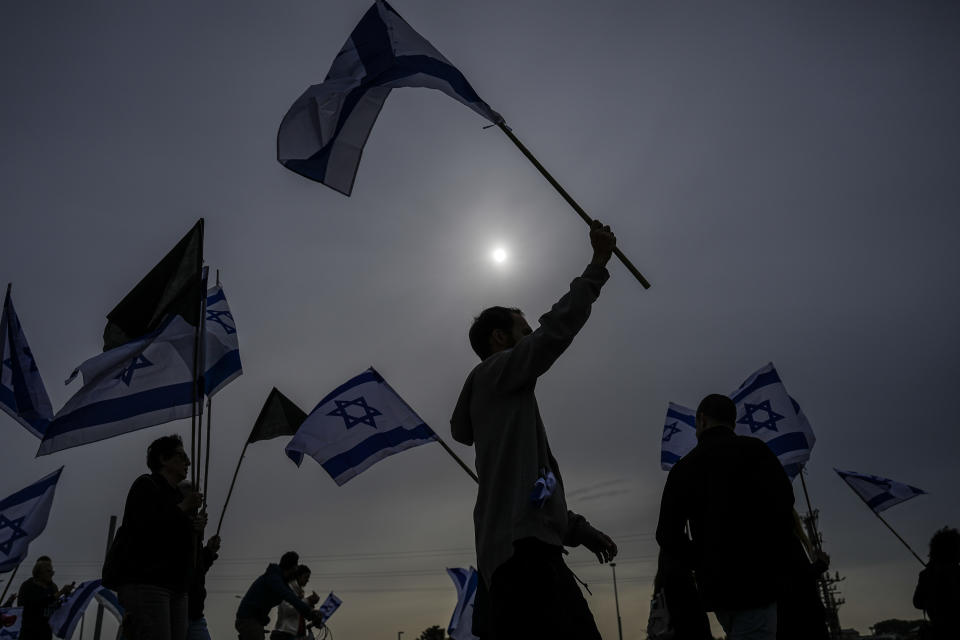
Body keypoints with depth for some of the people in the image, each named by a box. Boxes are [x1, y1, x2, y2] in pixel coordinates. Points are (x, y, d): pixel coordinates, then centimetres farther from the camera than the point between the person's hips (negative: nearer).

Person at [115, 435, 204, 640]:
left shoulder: (179, 495, 26)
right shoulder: (145, 485, 4)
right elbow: (142, 527, -14)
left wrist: (195, 528, 7)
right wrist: (182, 508, -8)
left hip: (176, 589, 8)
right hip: (145, 585, -8)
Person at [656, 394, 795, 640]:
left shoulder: (683, 467, 8)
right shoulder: (752, 449, -2)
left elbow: (667, 535, 5)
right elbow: (783, 504, -11)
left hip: (713, 586, 5)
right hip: (756, 582, -5)